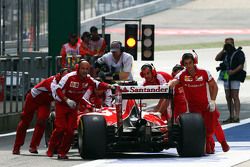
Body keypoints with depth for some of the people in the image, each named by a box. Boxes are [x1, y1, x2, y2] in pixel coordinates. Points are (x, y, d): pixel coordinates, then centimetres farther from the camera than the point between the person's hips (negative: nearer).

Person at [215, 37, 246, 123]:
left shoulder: (239, 53, -2)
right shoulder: (225, 54, 18)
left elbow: (241, 65, -10)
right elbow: (217, 58, 10)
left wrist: (233, 71, -22)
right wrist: (223, 50, 4)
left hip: (235, 78, -7)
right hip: (226, 78, 7)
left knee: (235, 97, -11)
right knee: (228, 98, 6)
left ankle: (237, 117, -14)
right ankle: (231, 116, 10)